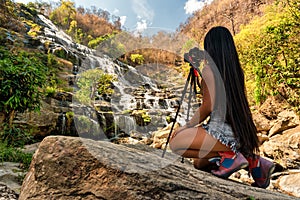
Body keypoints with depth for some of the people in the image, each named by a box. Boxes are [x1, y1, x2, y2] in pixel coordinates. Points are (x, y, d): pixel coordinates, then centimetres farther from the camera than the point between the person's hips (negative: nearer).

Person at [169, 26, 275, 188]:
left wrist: (187, 126, -4)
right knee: (199, 164, 23)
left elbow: (208, 106, -15)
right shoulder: (236, 70, 10)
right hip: (240, 134, 9)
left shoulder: (209, 70, -13)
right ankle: (251, 159, 12)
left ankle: (228, 156, -6)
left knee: (175, 142, -8)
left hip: (222, 132, -9)